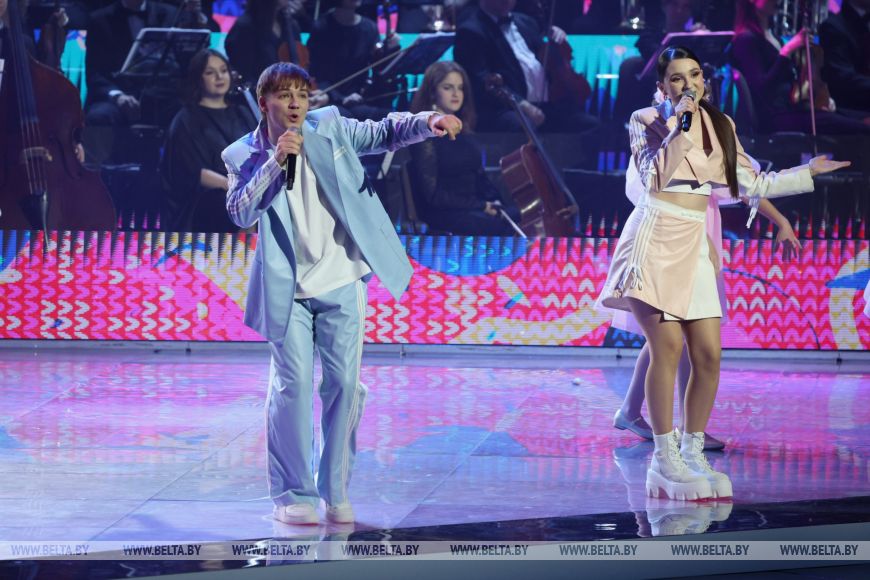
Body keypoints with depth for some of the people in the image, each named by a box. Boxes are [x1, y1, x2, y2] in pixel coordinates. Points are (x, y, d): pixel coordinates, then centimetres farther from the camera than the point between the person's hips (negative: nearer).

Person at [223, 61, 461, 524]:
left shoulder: (328, 128, 2)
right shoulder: (244, 156, -2)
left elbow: (382, 132, 1)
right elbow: (240, 214, -14)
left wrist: (428, 122, -18)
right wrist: (275, 162, -23)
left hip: (341, 281, 2)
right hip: (289, 289, -2)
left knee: (344, 383, 1)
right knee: (293, 384, -6)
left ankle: (335, 491, 12)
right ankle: (292, 495, 3)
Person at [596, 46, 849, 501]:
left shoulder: (720, 125, 13)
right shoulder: (646, 121, 0)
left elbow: (752, 185, 18)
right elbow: (655, 178, -14)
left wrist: (809, 171, 20)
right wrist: (680, 126, -16)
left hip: (694, 245, 5)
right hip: (656, 237, -5)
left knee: (708, 355, -2)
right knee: (668, 346, -14)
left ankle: (693, 453, 10)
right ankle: (665, 459, -9)